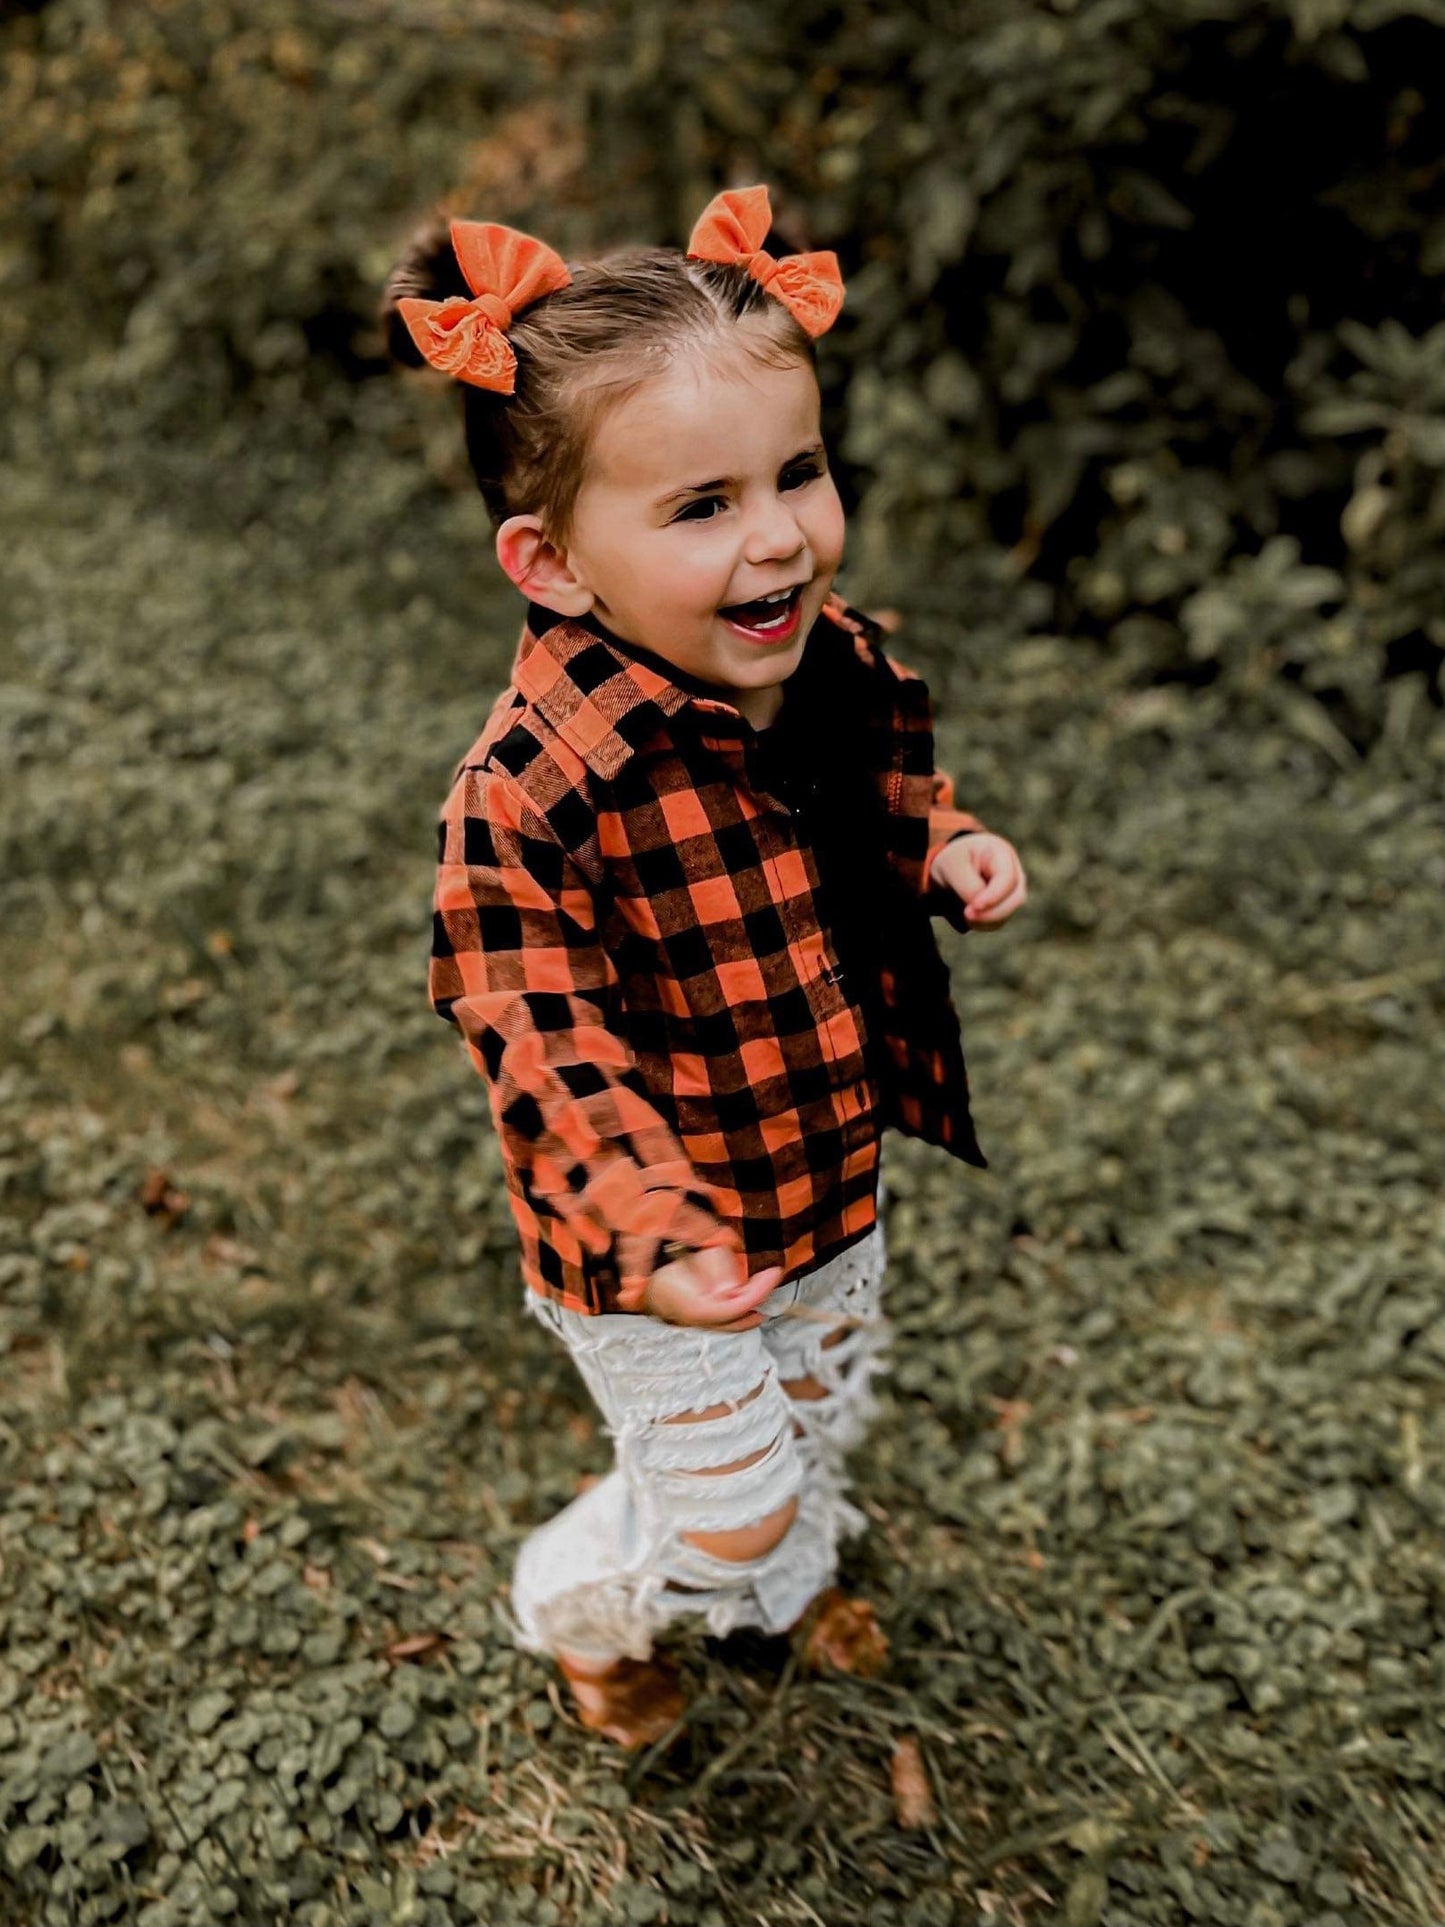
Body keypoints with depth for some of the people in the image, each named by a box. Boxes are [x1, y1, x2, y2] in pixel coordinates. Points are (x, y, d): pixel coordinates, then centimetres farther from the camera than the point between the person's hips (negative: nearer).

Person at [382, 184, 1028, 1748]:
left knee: (821, 1416, 30)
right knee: (723, 1502, 12)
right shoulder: (527, 798, -34)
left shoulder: (838, 658, -12)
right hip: (661, 1256, -6)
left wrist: (943, 849, -12)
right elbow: (546, 1051, -28)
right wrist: (656, 1232, -40)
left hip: (832, 1181, 7)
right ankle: (579, 1615, 47)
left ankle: (790, 1575, 64)